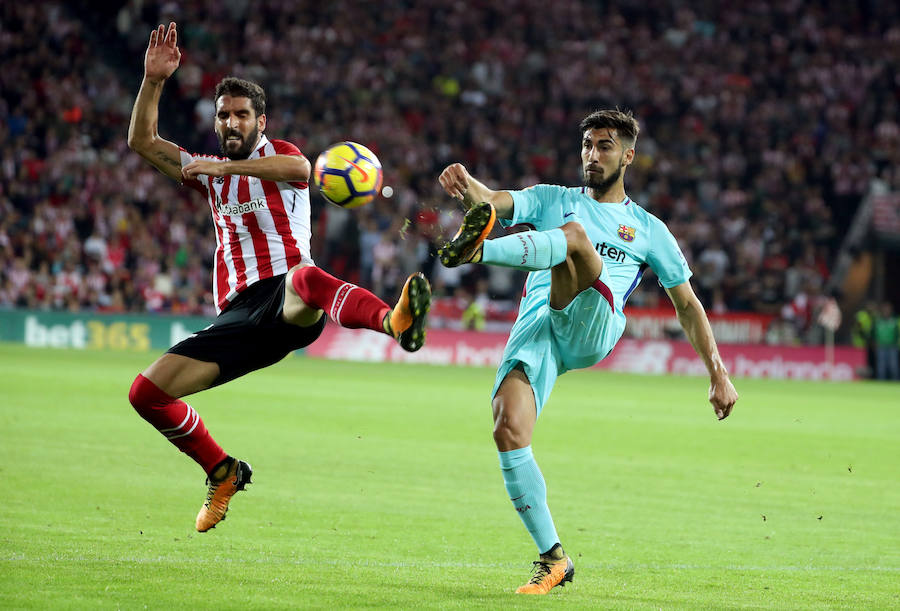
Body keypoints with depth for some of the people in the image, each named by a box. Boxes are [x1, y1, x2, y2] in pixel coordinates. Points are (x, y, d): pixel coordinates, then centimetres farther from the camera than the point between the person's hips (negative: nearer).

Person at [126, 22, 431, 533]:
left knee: (304, 276, -44)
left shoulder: (278, 155, 10)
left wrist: (228, 166, -23)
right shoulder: (210, 173, 25)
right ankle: (224, 473, 14)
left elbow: (299, 169, -17)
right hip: (238, 314, 6)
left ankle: (395, 321, -75)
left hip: (285, 300, -6)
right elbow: (143, 141, 18)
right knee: (147, 392, -7)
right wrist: (154, 80, 5)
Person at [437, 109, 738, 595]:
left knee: (574, 233, -28)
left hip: (592, 328, -2)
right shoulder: (552, 200, 25)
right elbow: (493, 201, 5)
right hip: (535, 328, 2)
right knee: (508, 430, -21)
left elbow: (687, 305, 26)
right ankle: (553, 559, -9)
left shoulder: (648, 229, 24)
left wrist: (718, 376, 19)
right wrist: (466, 186, -20)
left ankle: (475, 250, -54)